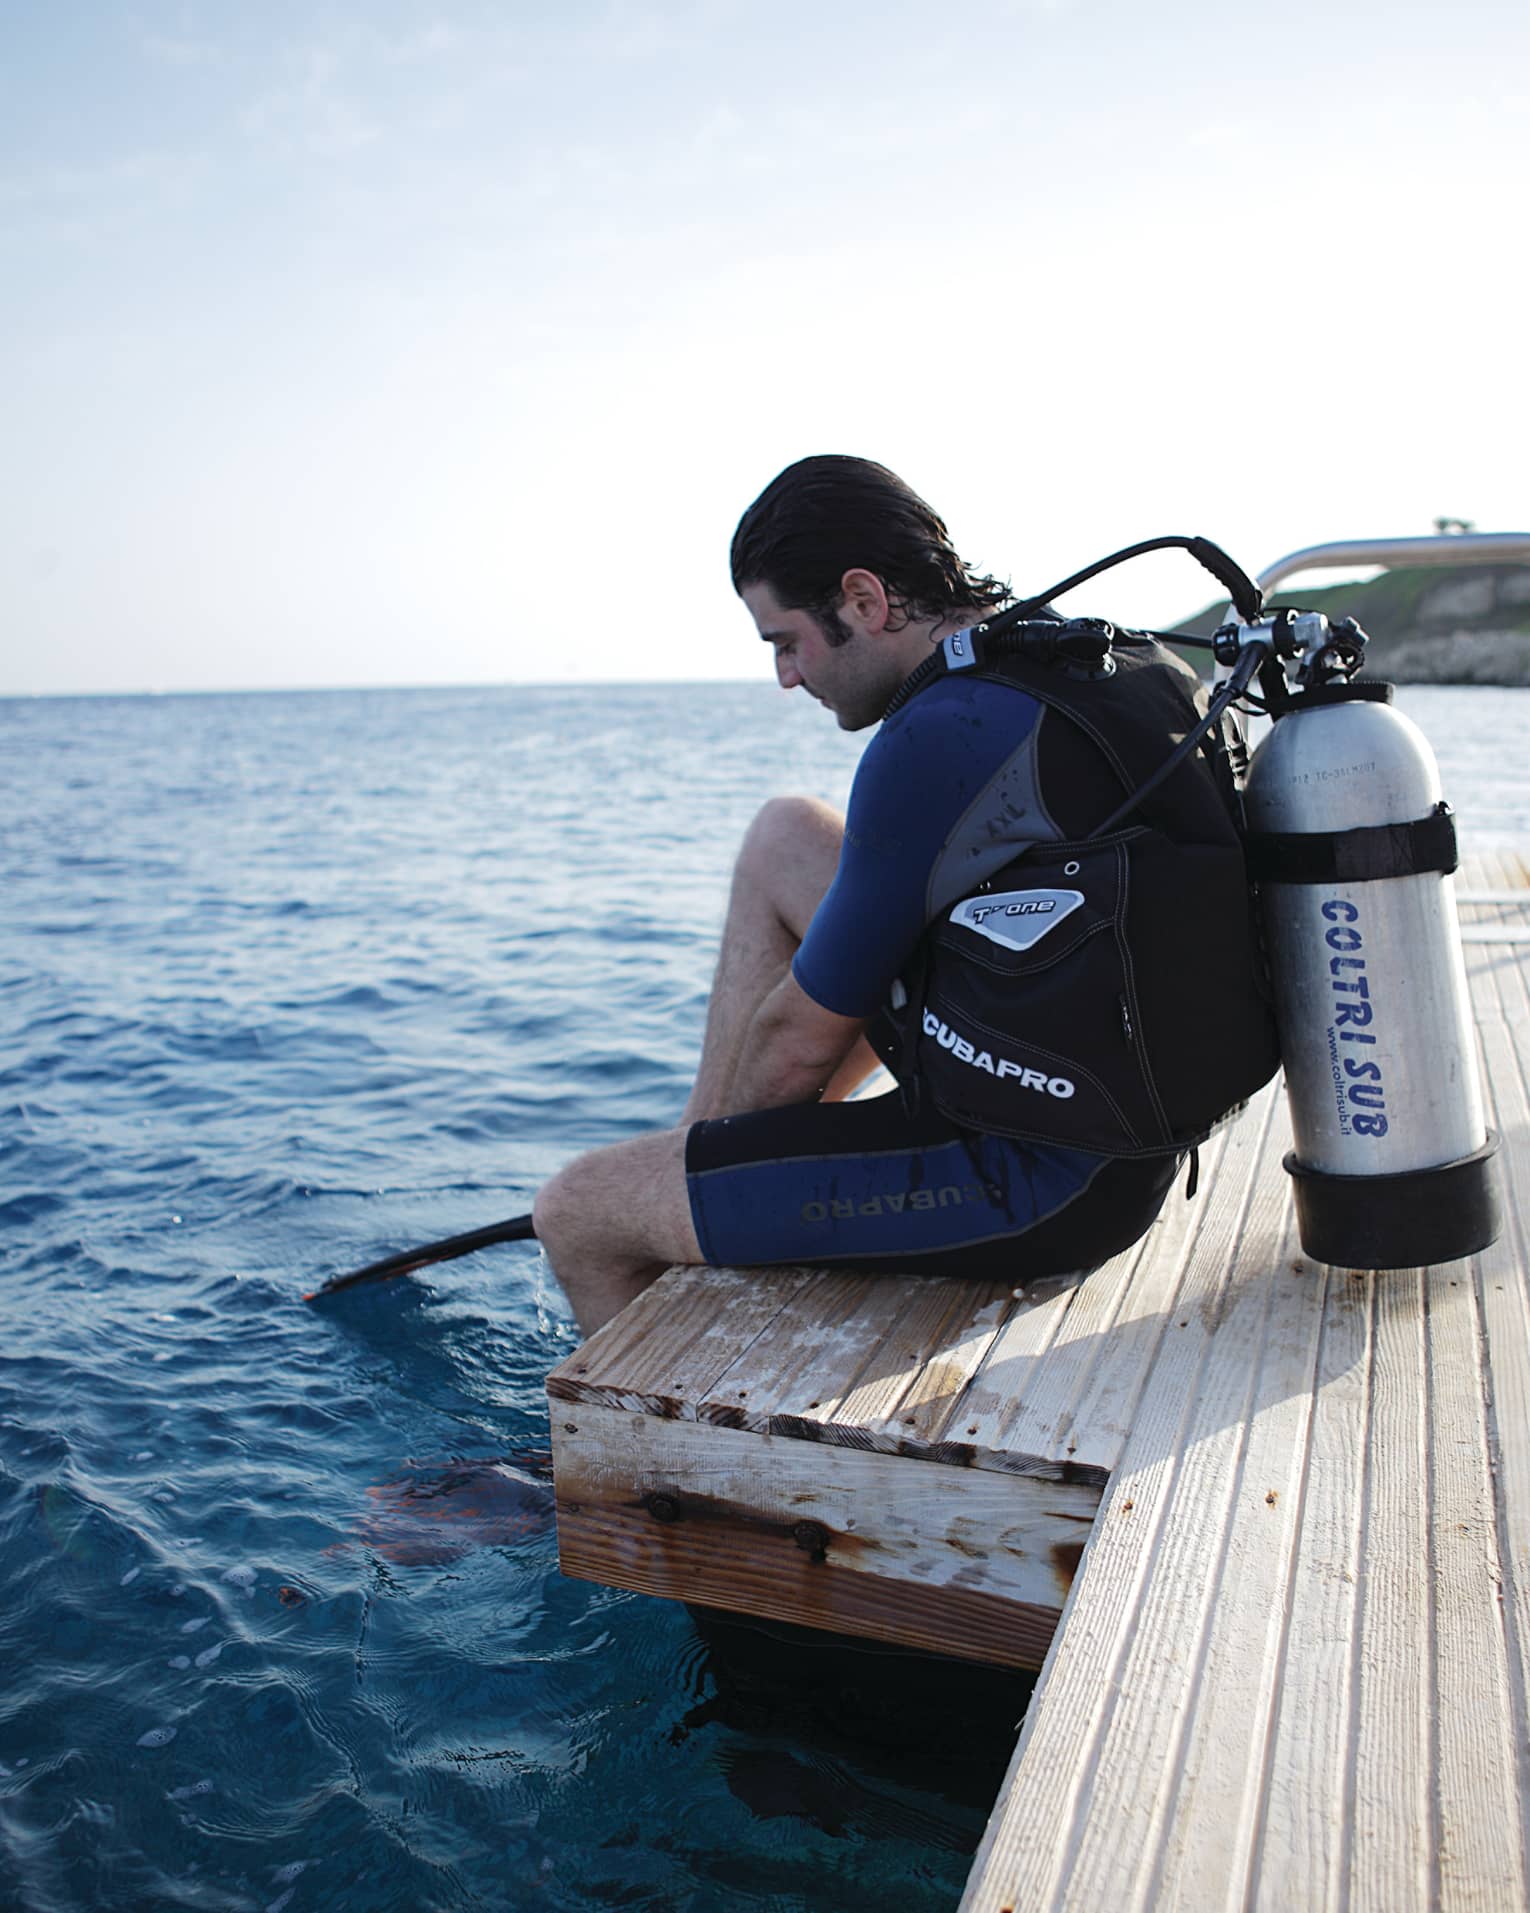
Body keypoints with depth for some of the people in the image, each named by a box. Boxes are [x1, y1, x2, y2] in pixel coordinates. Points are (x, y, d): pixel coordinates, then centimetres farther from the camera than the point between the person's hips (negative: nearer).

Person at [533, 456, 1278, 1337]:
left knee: (575, 1214, 0)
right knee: (784, 836, 17)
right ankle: (697, 1156, 22)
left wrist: (721, 1134, 10)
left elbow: (807, 1033, -11)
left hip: (1028, 1187, -10)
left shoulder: (940, 740, -21)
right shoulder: (1108, 665, 9)